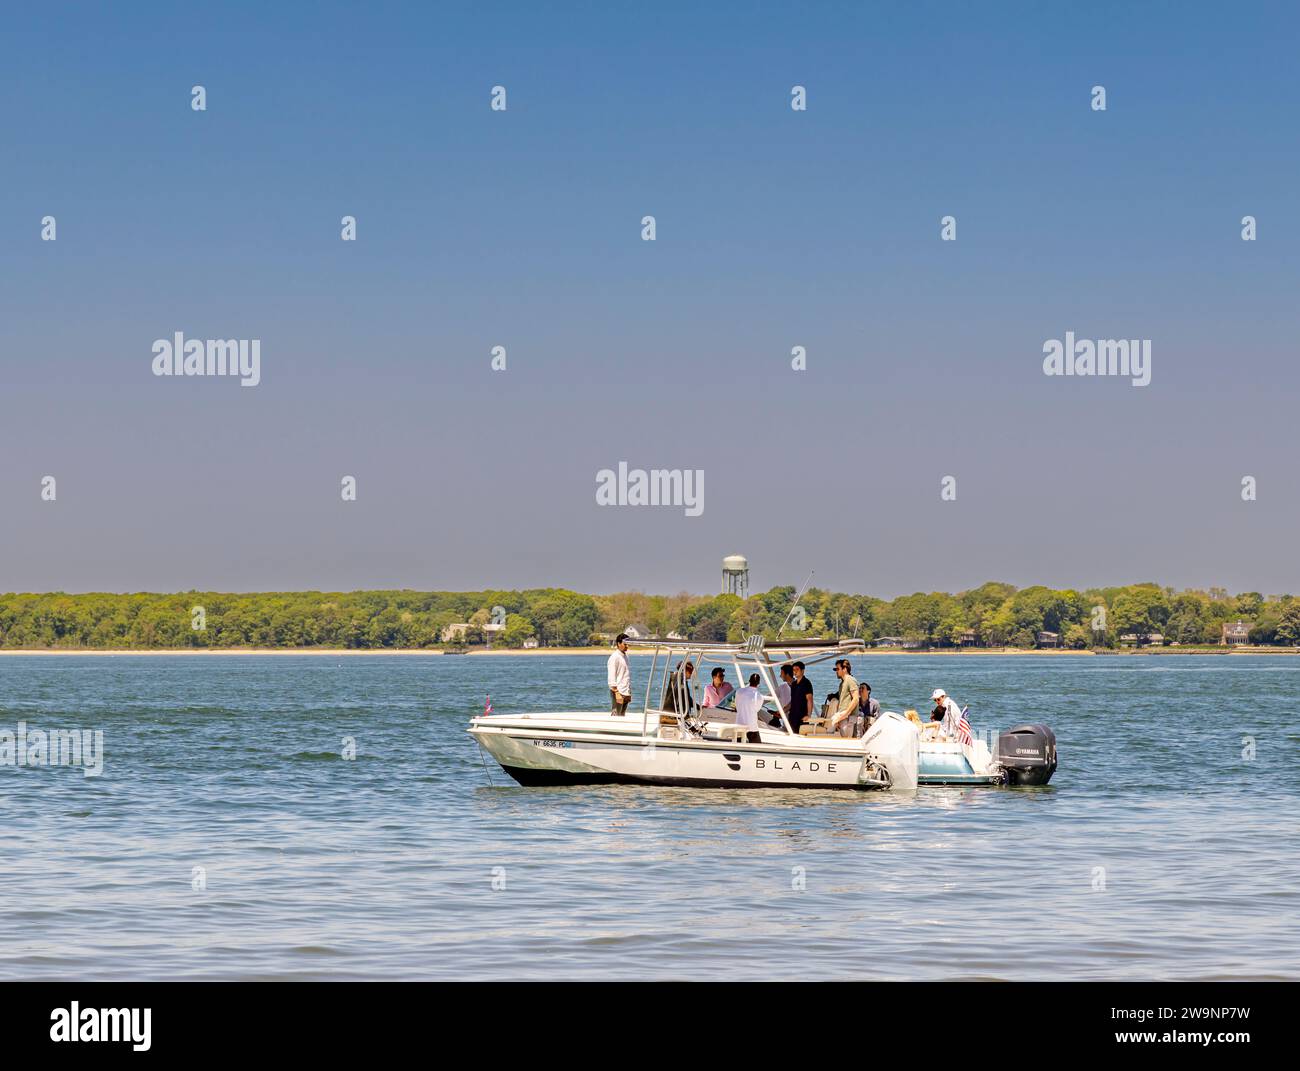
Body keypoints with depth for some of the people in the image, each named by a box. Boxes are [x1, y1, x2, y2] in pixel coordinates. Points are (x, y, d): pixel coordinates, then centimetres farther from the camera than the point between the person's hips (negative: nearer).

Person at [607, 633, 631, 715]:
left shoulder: (624, 656, 15)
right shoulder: (614, 657, -11)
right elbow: (611, 677, -15)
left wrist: (629, 693, 17)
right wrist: (617, 693, -19)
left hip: (625, 692, 9)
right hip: (618, 692, -9)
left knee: (622, 716, 9)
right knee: (616, 716, -9)